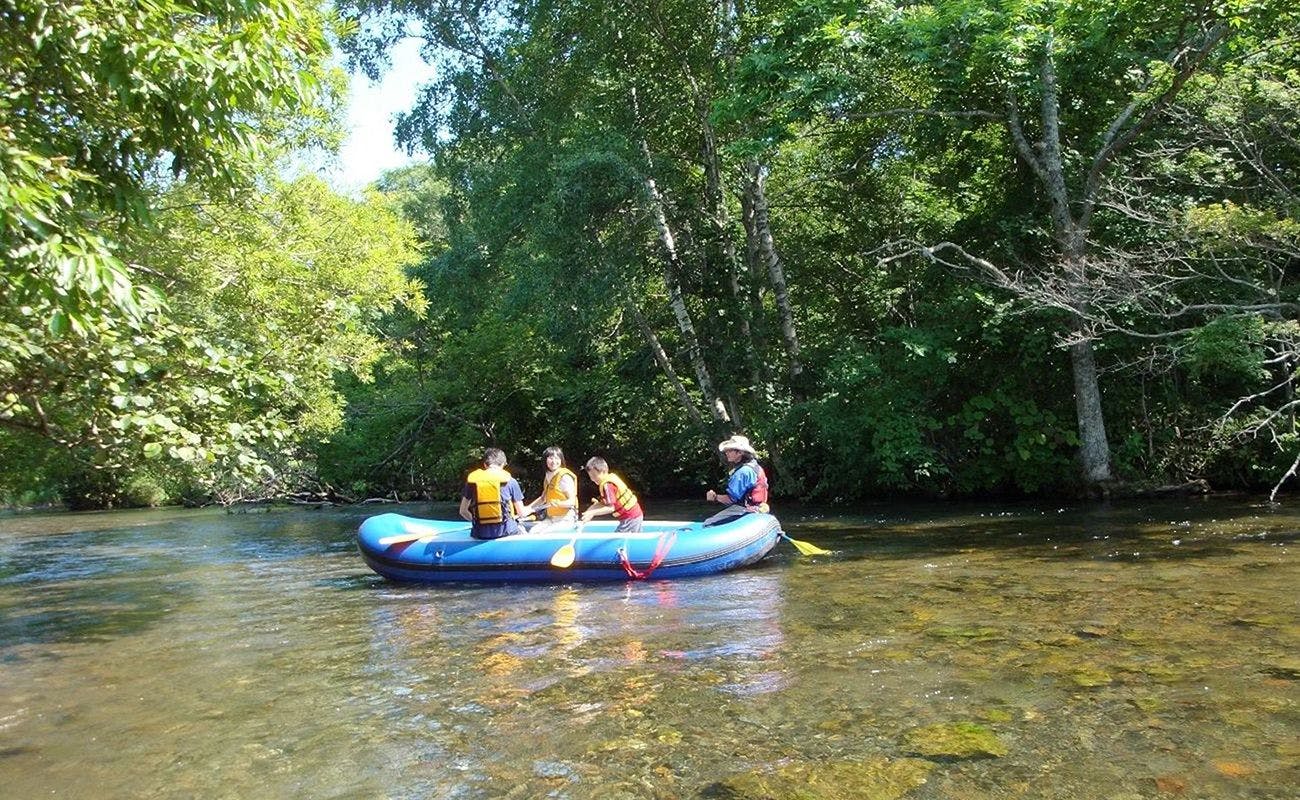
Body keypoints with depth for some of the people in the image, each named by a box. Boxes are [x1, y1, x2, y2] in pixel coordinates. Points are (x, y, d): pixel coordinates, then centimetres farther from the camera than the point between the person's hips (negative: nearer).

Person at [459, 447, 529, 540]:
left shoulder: (472, 480, 6)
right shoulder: (510, 481, 1)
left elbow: (463, 511, 9)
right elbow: (522, 513, 5)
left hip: (480, 533, 2)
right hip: (505, 531, -2)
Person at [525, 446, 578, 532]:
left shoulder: (565, 477, -15)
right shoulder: (548, 476, 11)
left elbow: (572, 501, -17)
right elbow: (543, 498, 22)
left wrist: (559, 503, -35)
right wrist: (528, 508, 13)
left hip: (565, 518, -8)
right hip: (550, 518, 8)